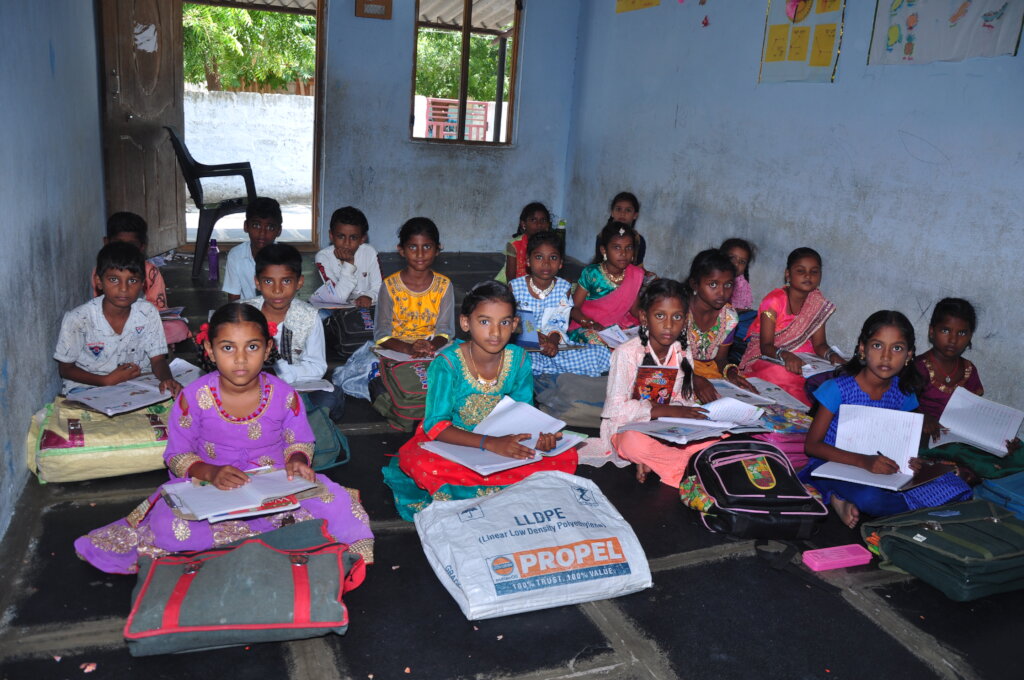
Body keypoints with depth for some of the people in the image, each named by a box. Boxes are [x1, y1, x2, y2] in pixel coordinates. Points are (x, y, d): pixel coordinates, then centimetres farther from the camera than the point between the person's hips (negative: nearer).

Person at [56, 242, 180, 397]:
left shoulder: (148, 313, -8)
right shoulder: (78, 319, -14)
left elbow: (158, 359, -4)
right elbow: (65, 369, -4)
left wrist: (167, 379, -28)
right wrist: (107, 380, -18)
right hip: (87, 386, -1)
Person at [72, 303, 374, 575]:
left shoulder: (283, 395, -9)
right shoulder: (193, 398, -11)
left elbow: (299, 442, 6)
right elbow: (178, 455, -3)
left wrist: (297, 461, -18)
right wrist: (210, 472, -23)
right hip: (210, 487, 1)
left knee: (336, 504, -29)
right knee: (168, 527, -32)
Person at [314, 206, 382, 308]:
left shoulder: (370, 253, -4)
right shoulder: (323, 257, -9)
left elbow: (378, 288, -2)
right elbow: (337, 298, -16)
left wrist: (368, 297, -22)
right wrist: (348, 264, -21)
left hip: (366, 308, 2)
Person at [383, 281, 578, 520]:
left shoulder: (519, 359, -8)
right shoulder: (448, 363, -20)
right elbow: (436, 426, -22)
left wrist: (538, 436, -23)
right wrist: (489, 443, -36)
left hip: (501, 442, 4)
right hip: (450, 441, -4)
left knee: (567, 458, -16)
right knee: (421, 465, -37)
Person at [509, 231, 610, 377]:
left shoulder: (564, 288, 5)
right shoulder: (515, 287, -1)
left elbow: (559, 323, 1)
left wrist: (553, 339, -23)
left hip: (554, 346, 4)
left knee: (603, 354, -17)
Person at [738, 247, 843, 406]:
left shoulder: (818, 303, 4)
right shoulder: (774, 301, -14)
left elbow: (819, 344, 3)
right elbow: (766, 346, -19)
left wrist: (833, 356, -20)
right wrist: (785, 355, -40)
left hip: (799, 359, 5)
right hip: (764, 358, -4)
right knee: (782, 375, -37)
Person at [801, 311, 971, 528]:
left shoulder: (903, 393, 1)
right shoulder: (839, 389, -14)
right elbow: (812, 445, -15)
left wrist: (909, 460, -12)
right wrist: (863, 461, -27)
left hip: (879, 469, 7)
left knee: (955, 490, -11)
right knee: (869, 497, -39)